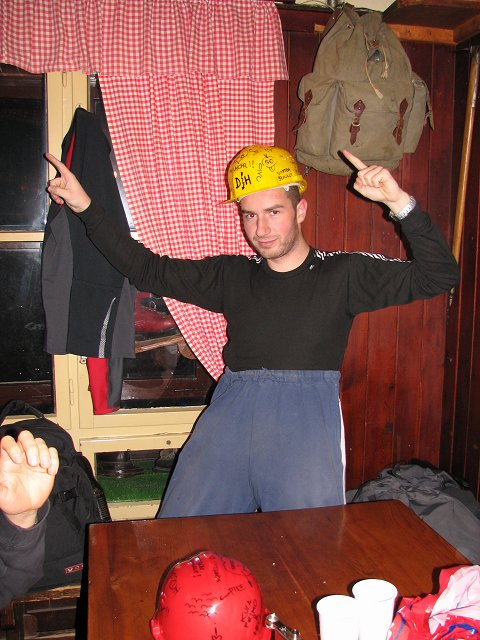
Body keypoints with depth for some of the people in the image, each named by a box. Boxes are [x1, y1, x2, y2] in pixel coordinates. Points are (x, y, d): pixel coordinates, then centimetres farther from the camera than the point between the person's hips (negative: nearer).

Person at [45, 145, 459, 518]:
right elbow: (149, 270, 19)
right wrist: (86, 209, 16)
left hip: (307, 415, -2)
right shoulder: (233, 276, 16)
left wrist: (400, 203, -11)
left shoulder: (342, 273, 8)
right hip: (231, 412, 3)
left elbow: (438, 276, 2)